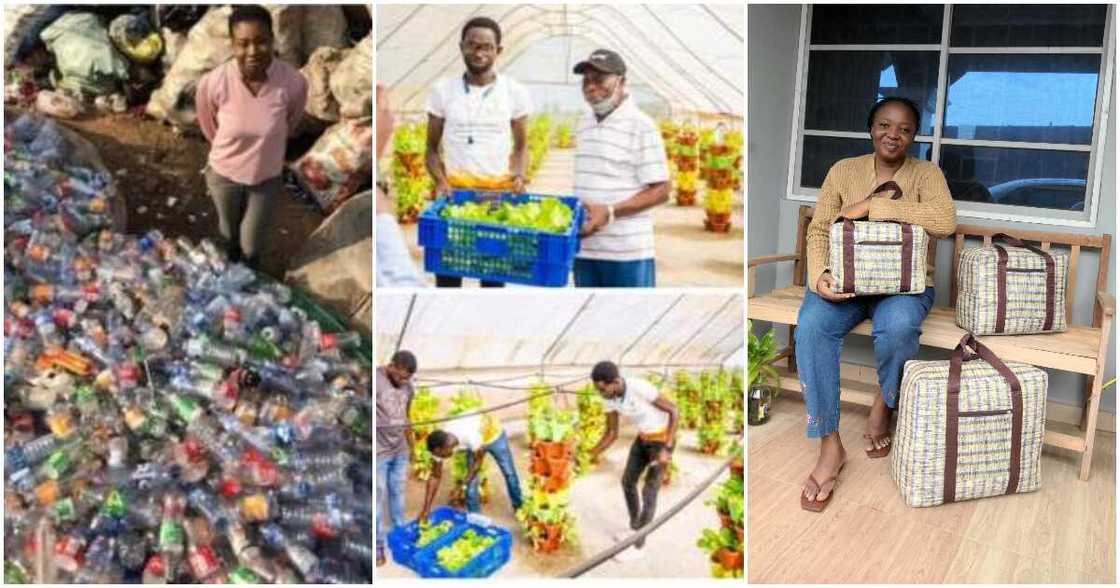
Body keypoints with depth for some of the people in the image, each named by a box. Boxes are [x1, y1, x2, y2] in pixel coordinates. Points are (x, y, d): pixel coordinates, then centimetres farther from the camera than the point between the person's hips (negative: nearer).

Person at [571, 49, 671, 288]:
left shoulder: (641, 125, -9)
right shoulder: (583, 124, 13)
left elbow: (660, 191, -12)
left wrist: (610, 212, -20)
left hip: (627, 253, -6)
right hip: (584, 249, 7)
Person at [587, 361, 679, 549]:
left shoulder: (640, 387, -37)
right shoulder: (609, 397, -13)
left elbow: (674, 411, -26)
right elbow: (612, 434, -2)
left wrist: (667, 449, -30)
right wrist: (589, 456, -12)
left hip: (663, 438, -7)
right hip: (644, 437, 7)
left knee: (649, 492, -1)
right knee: (628, 482, 16)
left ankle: (637, 544, 14)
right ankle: (634, 527, 38)